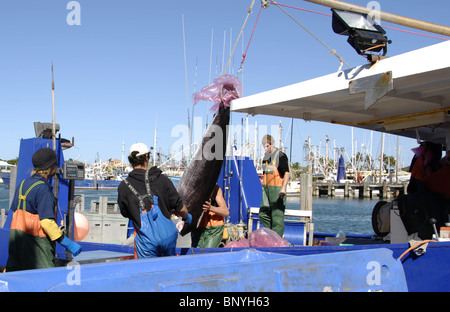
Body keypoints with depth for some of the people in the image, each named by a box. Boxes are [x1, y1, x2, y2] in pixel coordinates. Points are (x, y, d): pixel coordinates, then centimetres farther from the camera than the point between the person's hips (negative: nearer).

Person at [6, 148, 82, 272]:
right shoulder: (43, 189, -17)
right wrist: (67, 243, -20)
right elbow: (46, 221, -23)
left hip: (16, 234, 9)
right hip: (35, 239, -9)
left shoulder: (24, 183, 10)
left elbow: (14, 211, 17)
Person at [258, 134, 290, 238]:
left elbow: (286, 173, -16)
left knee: (277, 215, -4)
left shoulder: (281, 156, -8)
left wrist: (283, 188, -26)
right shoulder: (266, 156, 14)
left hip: (277, 189, -8)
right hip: (266, 188, 8)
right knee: (263, 214, 7)